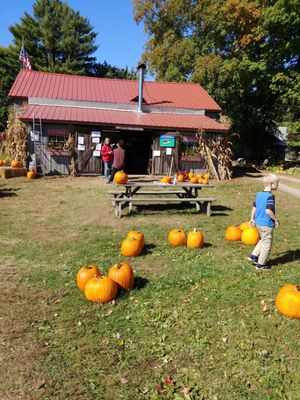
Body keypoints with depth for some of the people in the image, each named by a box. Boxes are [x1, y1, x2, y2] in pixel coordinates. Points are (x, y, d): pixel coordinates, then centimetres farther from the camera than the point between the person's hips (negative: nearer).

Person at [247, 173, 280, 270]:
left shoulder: (259, 194, 6)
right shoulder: (270, 196, -20)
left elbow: (254, 207, 13)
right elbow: (268, 211, -28)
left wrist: (252, 219, 23)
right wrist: (276, 219, -14)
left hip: (259, 222, 8)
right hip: (267, 224, -8)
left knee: (263, 240, 26)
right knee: (267, 244, 6)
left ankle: (254, 256, 25)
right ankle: (261, 264, 15)